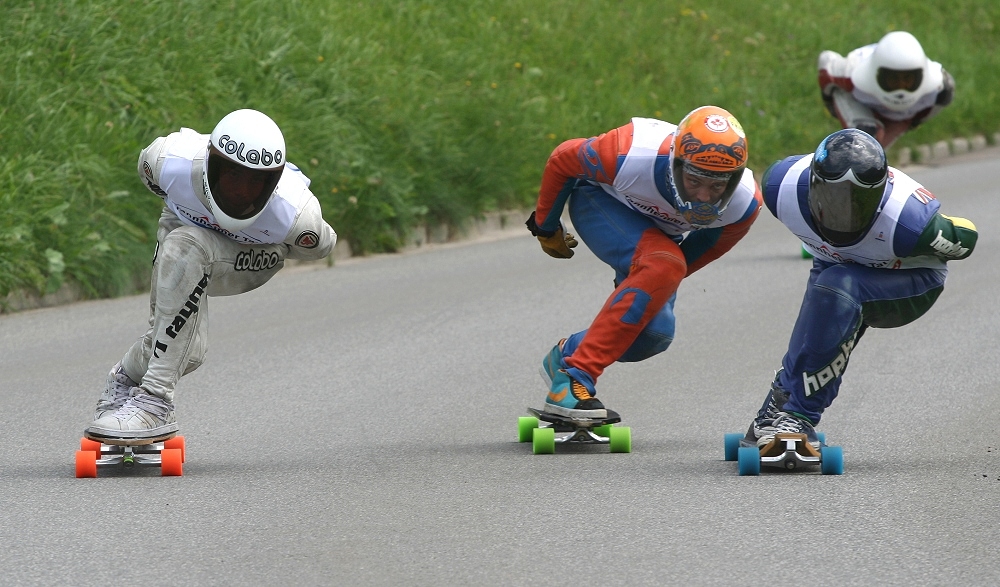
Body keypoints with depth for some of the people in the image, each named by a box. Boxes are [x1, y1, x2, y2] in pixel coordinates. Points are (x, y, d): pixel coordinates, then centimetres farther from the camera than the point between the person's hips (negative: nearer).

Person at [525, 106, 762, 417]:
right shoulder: (630, 156, -40)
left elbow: (716, 239, -3)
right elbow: (562, 161, -19)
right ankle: (575, 375, -30)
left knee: (654, 334, -15)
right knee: (663, 266, -33)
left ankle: (567, 354, 11)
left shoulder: (745, 204, -29)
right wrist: (546, 227, -2)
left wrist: (663, 281, 11)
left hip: (660, 232, 5)